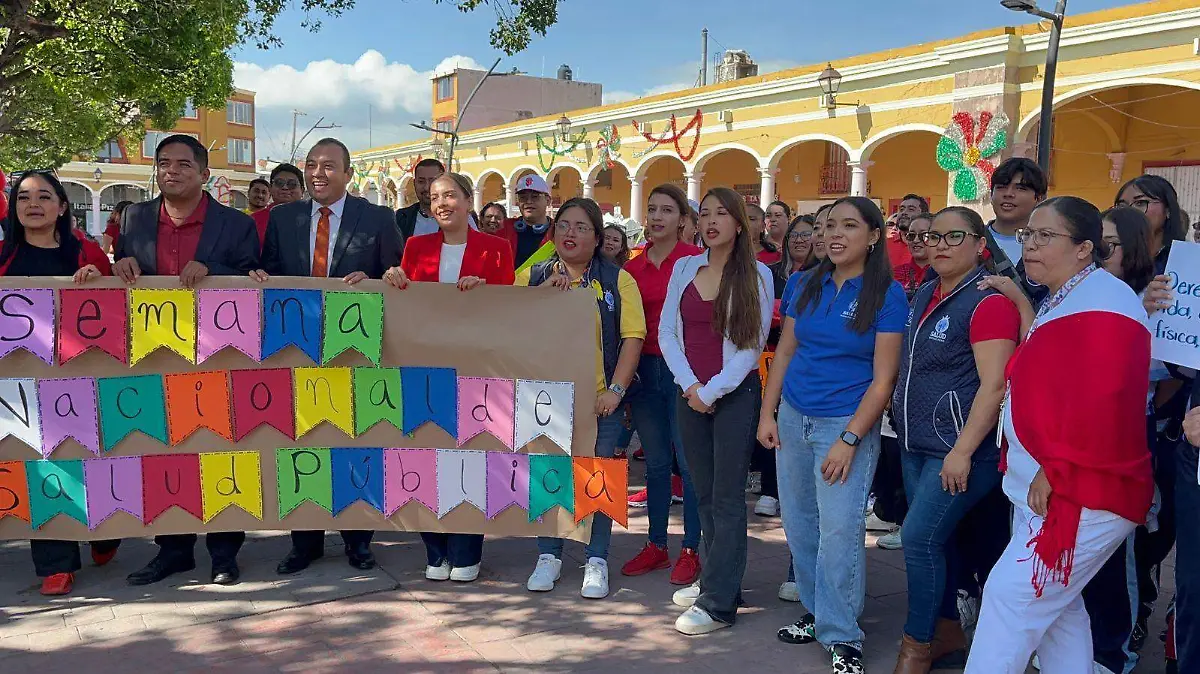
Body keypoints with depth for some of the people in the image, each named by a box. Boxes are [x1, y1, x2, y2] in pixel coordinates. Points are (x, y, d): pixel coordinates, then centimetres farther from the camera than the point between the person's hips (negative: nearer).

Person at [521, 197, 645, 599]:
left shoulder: (617, 279, 2)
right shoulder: (532, 277, 8)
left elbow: (633, 336, -4)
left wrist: (616, 389, -13)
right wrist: (542, 293, -14)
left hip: (598, 400, -2)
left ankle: (597, 562, 18)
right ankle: (549, 557, 24)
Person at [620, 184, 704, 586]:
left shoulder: (696, 261, -6)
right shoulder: (633, 268, 7)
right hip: (645, 369, 5)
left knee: (689, 461, 2)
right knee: (655, 461, 13)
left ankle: (690, 550, 13)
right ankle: (656, 545, 25)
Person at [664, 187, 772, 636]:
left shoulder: (757, 275, -4)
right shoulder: (684, 268, 7)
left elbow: (753, 344, -9)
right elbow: (667, 332, 3)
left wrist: (712, 391, -14)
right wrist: (689, 385, -9)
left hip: (734, 394, -4)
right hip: (688, 393, 4)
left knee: (726, 498, -2)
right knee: (704, 493, 11)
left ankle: (718, 602, 2)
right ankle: (717, 578, 24)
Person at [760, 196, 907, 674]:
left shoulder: (887, 294, -8)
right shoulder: (804, 285, 6)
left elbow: (883, 378, -10)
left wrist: (849, 440, -15)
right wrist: (767, 413, 4)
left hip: (848, 423, -5)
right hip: (792, 417, 5)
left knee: (839, 529, -6)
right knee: (799, 523, 10)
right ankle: (816, 612, 28)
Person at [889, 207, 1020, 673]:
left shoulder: (988, 302, -15)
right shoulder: (925, 296, 11)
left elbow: (995, 385, -20)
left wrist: (962, 451, -22)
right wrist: (900, 407, 18)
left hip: (959, 449, -8)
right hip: (916, 443, 8)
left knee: (920, 539, -9)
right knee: (933, 540, 13)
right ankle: (948, 632, 29)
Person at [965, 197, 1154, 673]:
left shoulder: (1102, 301, -16)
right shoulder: (1064, 301, 16)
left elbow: (1099, 402, -24)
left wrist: (1055, 471, -21)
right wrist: (1021, 303, 14)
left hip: (1078, 495, -10)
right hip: (1046, 489, 10)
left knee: (1011, 594, -8)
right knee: (1055, 607, 16)